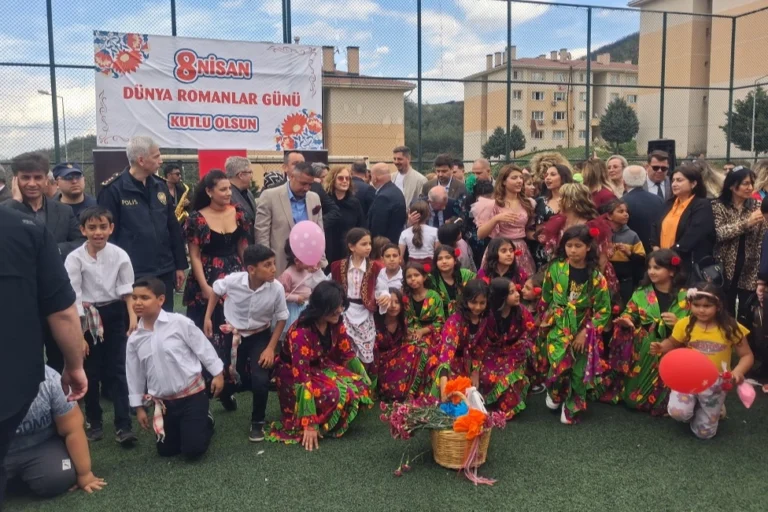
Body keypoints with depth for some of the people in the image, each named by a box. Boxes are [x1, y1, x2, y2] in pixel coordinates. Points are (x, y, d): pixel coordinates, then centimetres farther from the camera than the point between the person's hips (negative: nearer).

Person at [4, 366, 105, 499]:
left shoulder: (50, 381, -21)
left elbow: (73, 430, -13)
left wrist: (84, 474, -9)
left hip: (41, 445, -1)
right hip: (5, 452, 1)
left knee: (60, 478, -25)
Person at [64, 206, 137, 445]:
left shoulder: (120, 255, -4)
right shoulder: (75, 258, -10)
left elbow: (127, 290, 2)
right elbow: (73, 297, -10)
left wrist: (132, 317, -5)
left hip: (115, 315, 1)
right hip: (88, 319, 0)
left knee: (117, 370, 1)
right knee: (91, 373, 10)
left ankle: (123, 425, 4)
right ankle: (94, 423, 25)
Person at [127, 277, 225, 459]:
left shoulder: (179, 322, -15)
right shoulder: (134, 339, -1)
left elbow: (203, 347, -6)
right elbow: (135, 375, 9)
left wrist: (218, 373, -4)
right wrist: (139, 407, 12)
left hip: (192, 394, -5)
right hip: (163, 402, 5)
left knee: (193, 450, -9)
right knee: (165, 451, 11)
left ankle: (205, 421, 23)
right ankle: (184, 426, 40)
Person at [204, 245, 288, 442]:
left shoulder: (277, 288, -24)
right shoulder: (232, 280, -23)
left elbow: (281, 319, -8)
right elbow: (216, 290, 3)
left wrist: (271, 348, -10)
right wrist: (207, 318, 4)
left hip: (260, 336, -1)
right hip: (233, 335, 1)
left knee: (260, 380, -19)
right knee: (223, 378, 1)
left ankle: (257, 422, 9)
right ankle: (227, 397, 43)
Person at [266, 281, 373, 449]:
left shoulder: (335, 323, -13)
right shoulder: (301, 332, -33)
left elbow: (348, 354, 2)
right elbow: (301, 378, -36)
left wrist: (365, 383, 3)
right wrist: (309, 424, -37)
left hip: (320, 367, 7)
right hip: (292, 375, -7)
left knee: (360, 387, -13)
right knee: (335, 394, -31)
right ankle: (299, 428, -6)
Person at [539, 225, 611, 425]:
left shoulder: (595, 276, -10)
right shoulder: (555, 268, -7)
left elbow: (604, 311, -7)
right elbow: (546, 297, 8)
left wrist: (585, 332, -12)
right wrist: (547, 319, 10)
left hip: (583, 329, 0)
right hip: (558, 326, 0)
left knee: (579, 371, 0)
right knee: (560, 365, -17)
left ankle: (572, 408, 25)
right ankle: (554, 393, 15)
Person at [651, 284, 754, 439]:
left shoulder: (731, 328, -12)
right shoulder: (685, 324, -9)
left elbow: (747, 355, -4)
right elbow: (672, 343, 9)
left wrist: (738, 371, -25)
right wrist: (660, 347, -15)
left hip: (715, 382, -1)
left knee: (704, 433, 0)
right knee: (677, 412, -25)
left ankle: (715, 408, 34)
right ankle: (695, 404, 12)